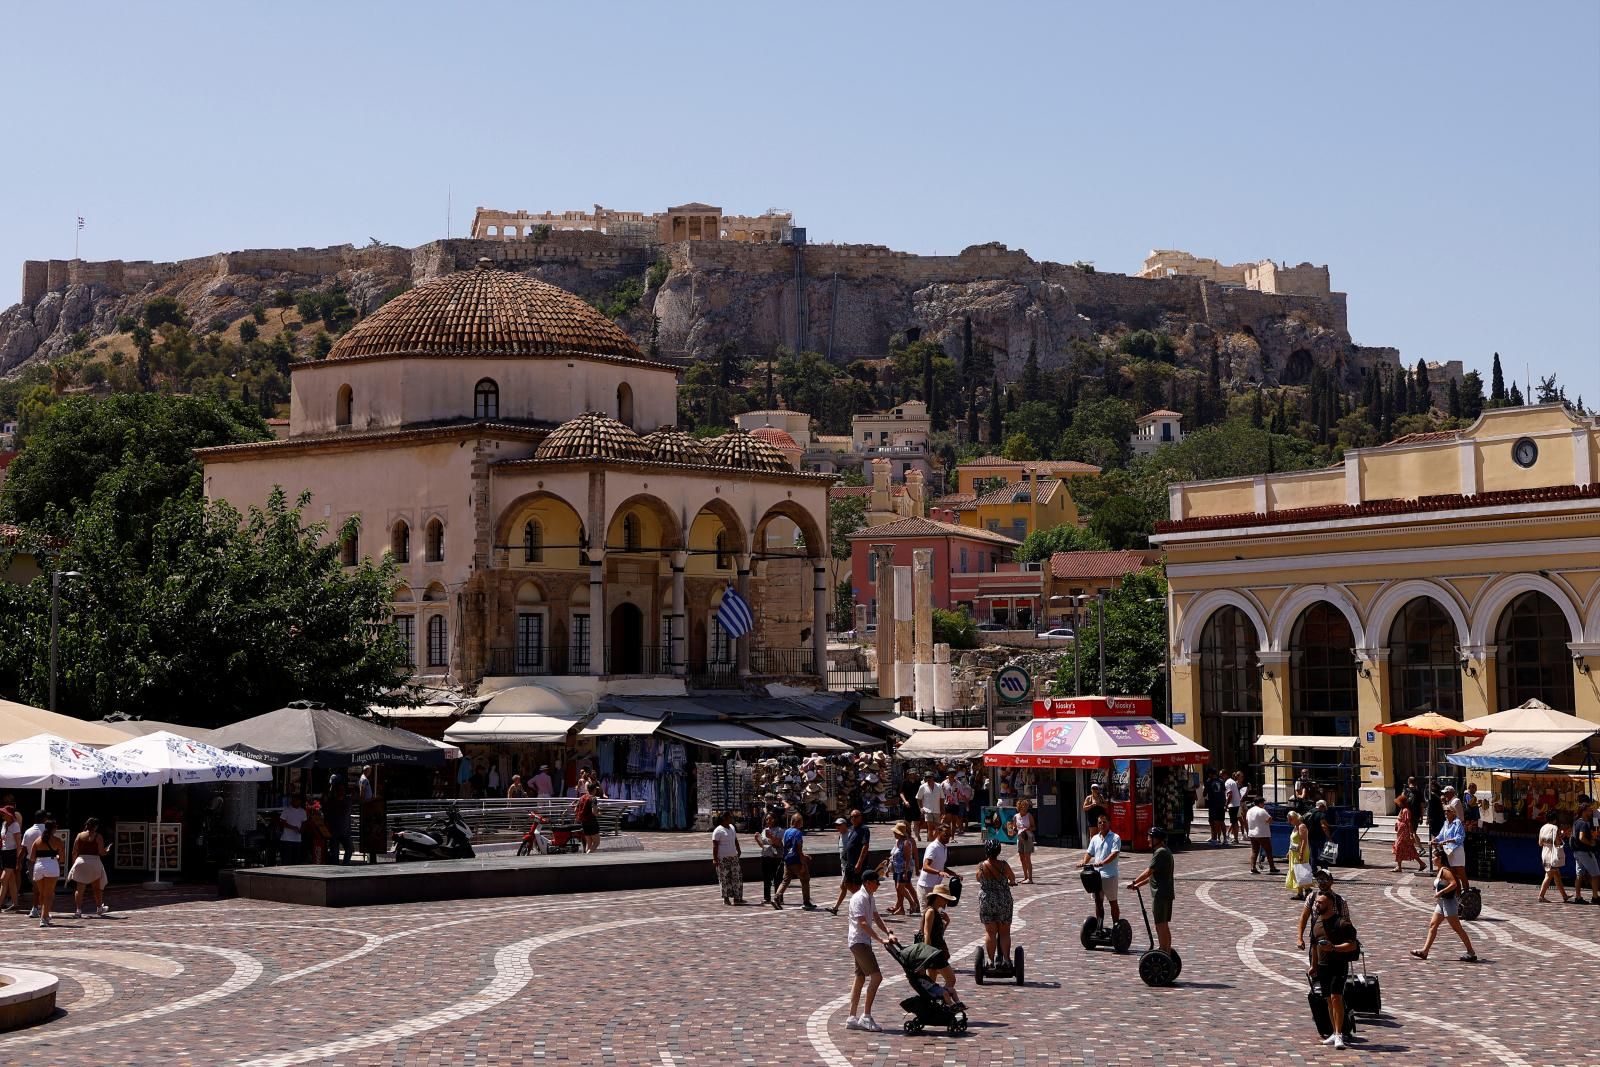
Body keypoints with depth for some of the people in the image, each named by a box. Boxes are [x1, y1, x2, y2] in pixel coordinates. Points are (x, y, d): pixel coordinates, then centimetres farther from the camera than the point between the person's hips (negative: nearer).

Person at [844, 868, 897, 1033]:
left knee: (860, 978, 11)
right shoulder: (858, 899, -18)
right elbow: (863, 923, -25)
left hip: (864, 942, 10)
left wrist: (889, 933, 3)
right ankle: (866, 1016, -12)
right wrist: (881, 940, -28)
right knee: (876, 977, -15)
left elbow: (876, 918, 18)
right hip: (859, 942, -10)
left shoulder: (870, 898, 13)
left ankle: (852, 1018, 14)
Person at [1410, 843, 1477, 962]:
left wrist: (1440, 893, -24)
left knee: (1457, 928, -5)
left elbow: (1454, 884, -26)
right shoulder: (1440, 871, 12)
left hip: (1449, 902, -10)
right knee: (1432, 925, 7)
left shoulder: (1445, 871, -17)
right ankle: (1425, 951, 7)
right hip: (1442, 903, 10)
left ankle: (1471, 953, 1)